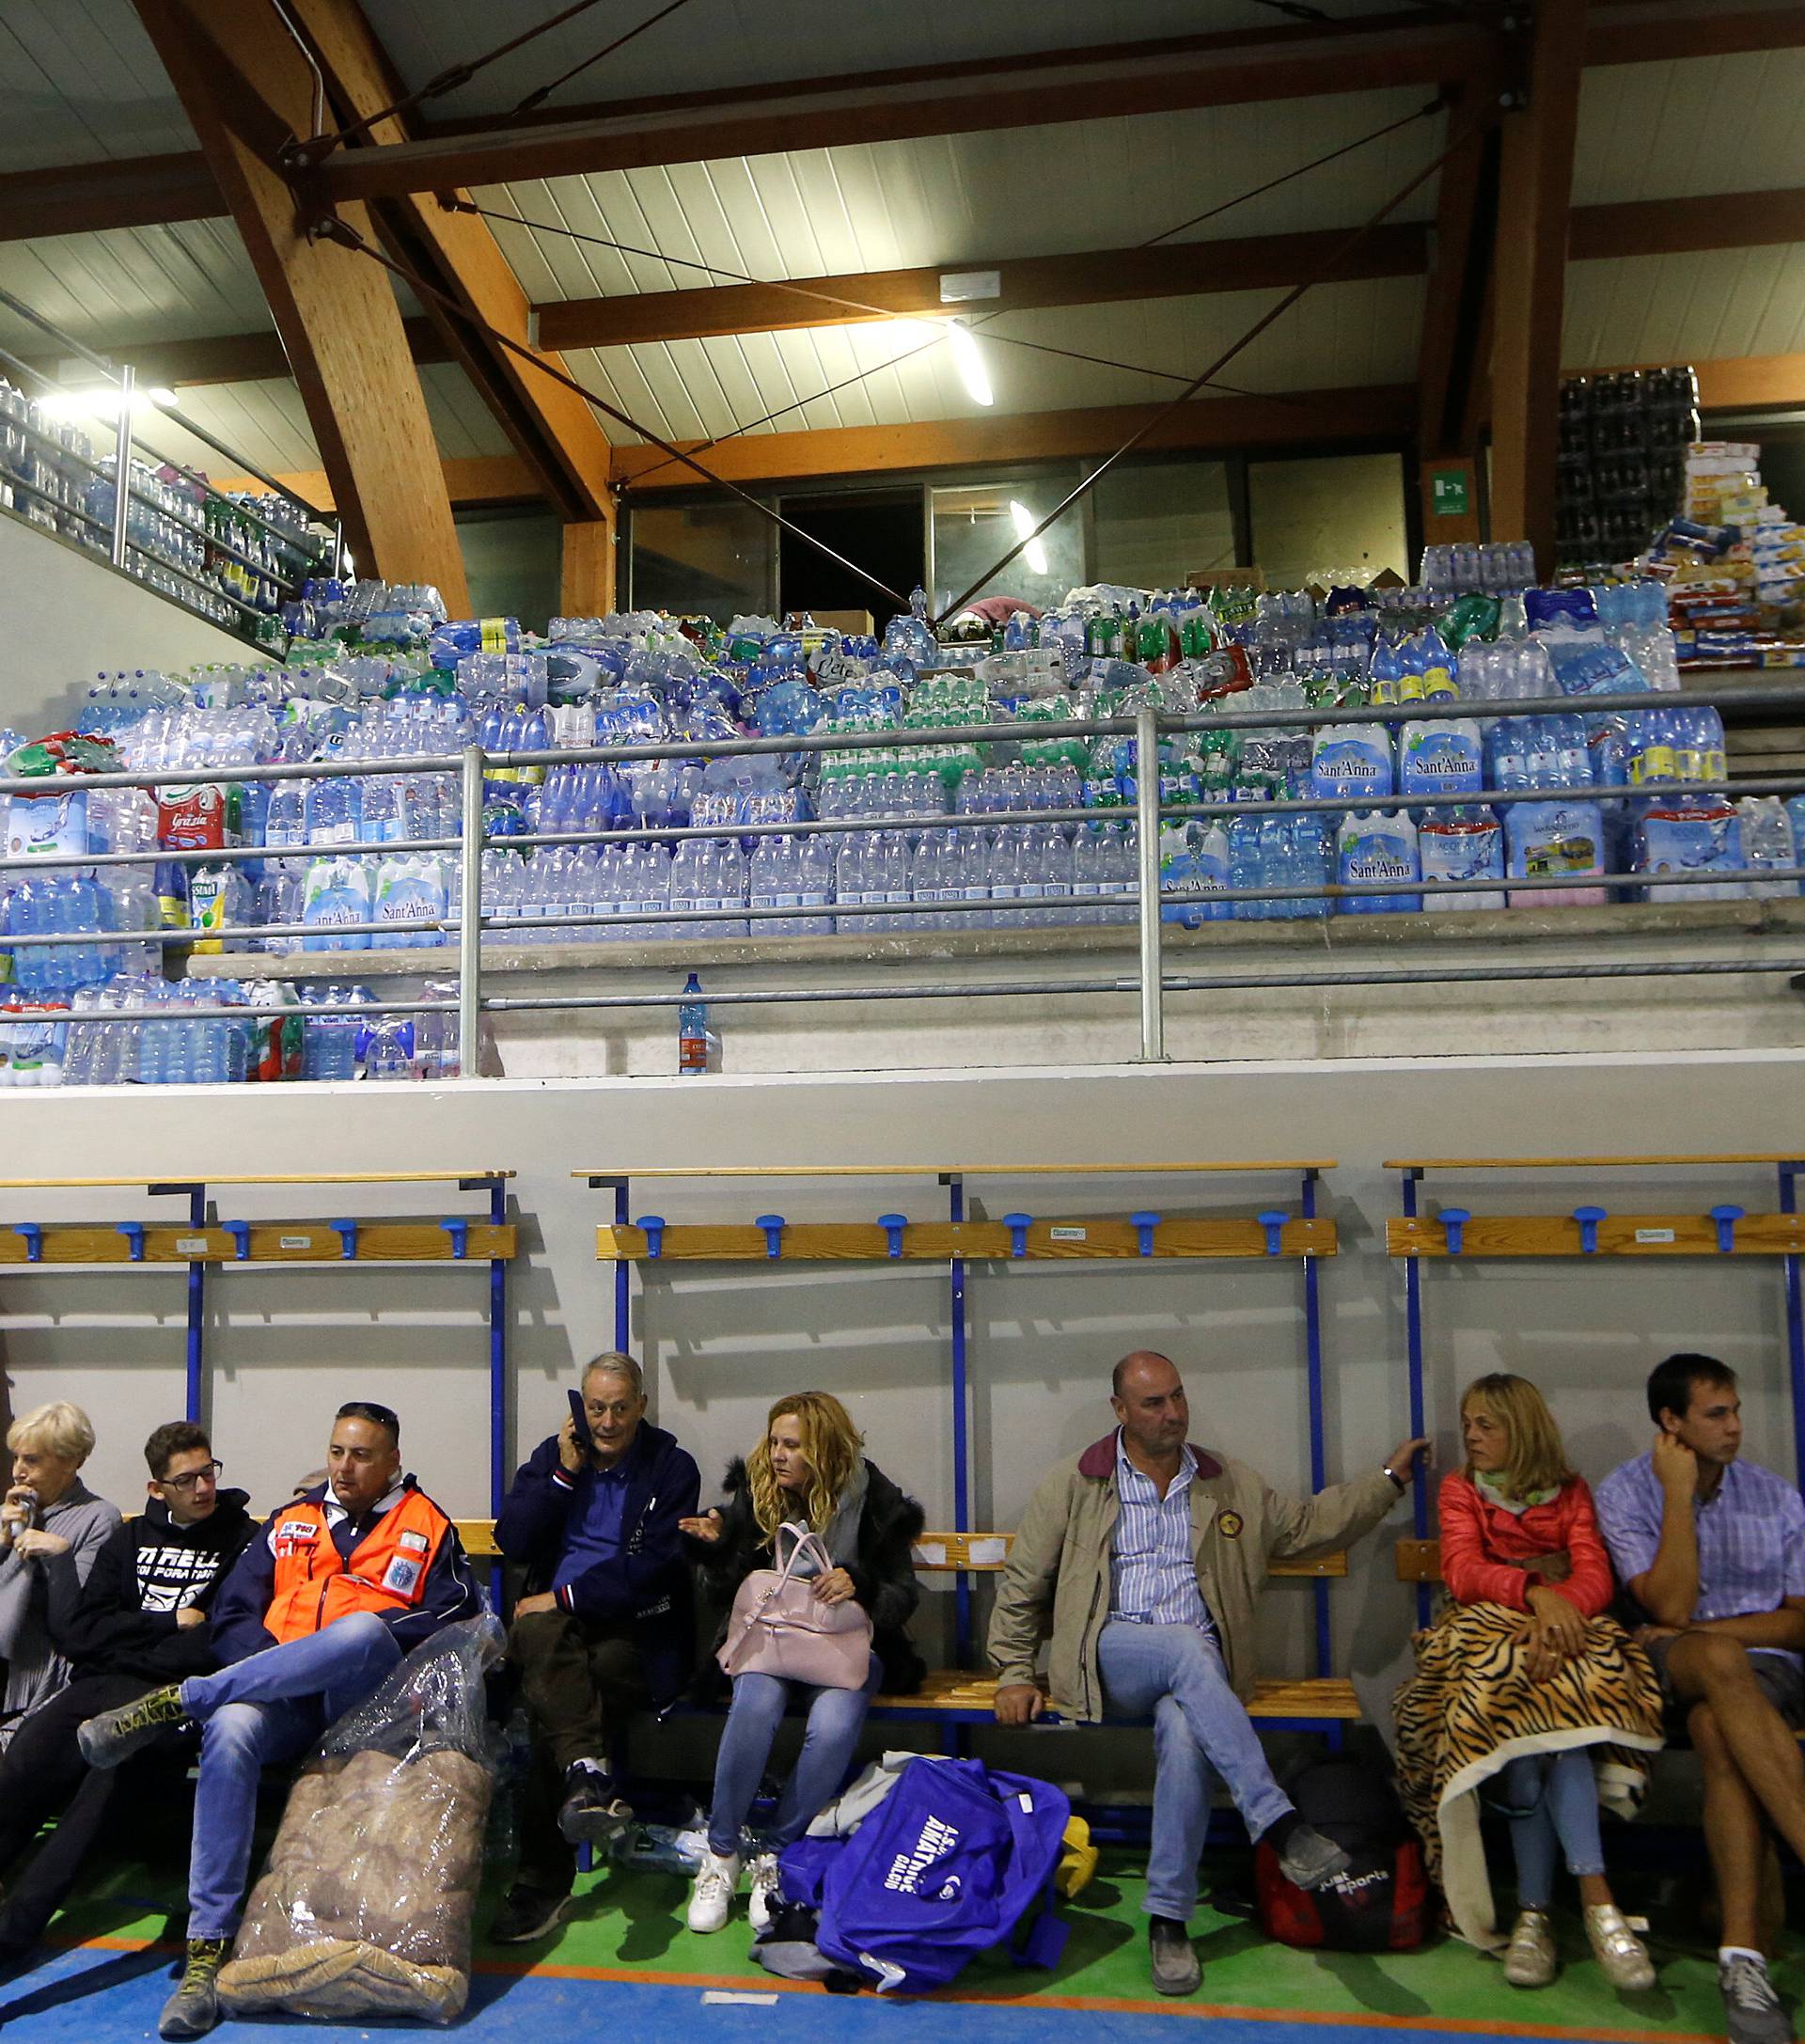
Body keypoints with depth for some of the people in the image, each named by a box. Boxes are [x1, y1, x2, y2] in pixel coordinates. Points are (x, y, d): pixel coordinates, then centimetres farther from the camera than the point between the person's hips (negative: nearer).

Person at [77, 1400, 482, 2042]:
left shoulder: (426, 1526, 15)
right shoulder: (289, 1523, 24)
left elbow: (456, 1618, 3)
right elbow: (233, 1614, 15)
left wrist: (366, 1633, -9)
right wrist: (276, 1664, -4)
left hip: (368, 1698, -2)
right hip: (282, 1700, 3)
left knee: (361, 1630, -37)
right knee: (229, 1729, -33)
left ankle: (179, 1700, -26)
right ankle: (207, 1951, -31)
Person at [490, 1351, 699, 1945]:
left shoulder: (672, 1467, 2)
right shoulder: (552, 1455, 14)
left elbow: (653, 1571, -9)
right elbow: (512, 1543, 2)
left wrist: (565, 1598, -13)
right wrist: (563, 1474, -5)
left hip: (632, 1628, -2)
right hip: (553, 1615, 2)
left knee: (553, 1699, -31)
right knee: (544, 1639, -36)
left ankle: (543, 1880, -25)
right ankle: (588, 1773, -52)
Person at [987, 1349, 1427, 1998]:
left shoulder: (1231, 1485, 17)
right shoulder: (1072, 1485, 9)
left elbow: (1310, 1523, 20)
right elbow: (1023, 1585, 11)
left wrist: (1391, 1477, 13)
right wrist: (1015, 1673, 3)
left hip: (1195, 1666, 2)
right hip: (1111, 1652, -1)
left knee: (1183, 1731, -34)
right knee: (1183, 1644, -36)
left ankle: (1168, 1918, -22)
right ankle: (1279, 1823, -40)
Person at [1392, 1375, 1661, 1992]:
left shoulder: (1571, 1492, 16)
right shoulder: (1460, 1489, 15)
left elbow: (1595, 1576, -1)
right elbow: (1462, 1570, -4)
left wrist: (1559, 1610, -25)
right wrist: (1534, 1589, -25)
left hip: (1561, 1626, 0)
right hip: (1486, 1631, 0)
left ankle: (1535, 1912, -39)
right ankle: (1595, 1899, -34)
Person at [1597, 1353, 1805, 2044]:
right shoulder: (1623, 1494, 1)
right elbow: (1669, 1608, -11)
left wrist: (1708, 1630, -8)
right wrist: (1680, 1495, -14)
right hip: (1667, 1671, -1)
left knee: (1719, 1731, -37)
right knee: (1720, 1659, -40)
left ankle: (1743, 1953, -42)